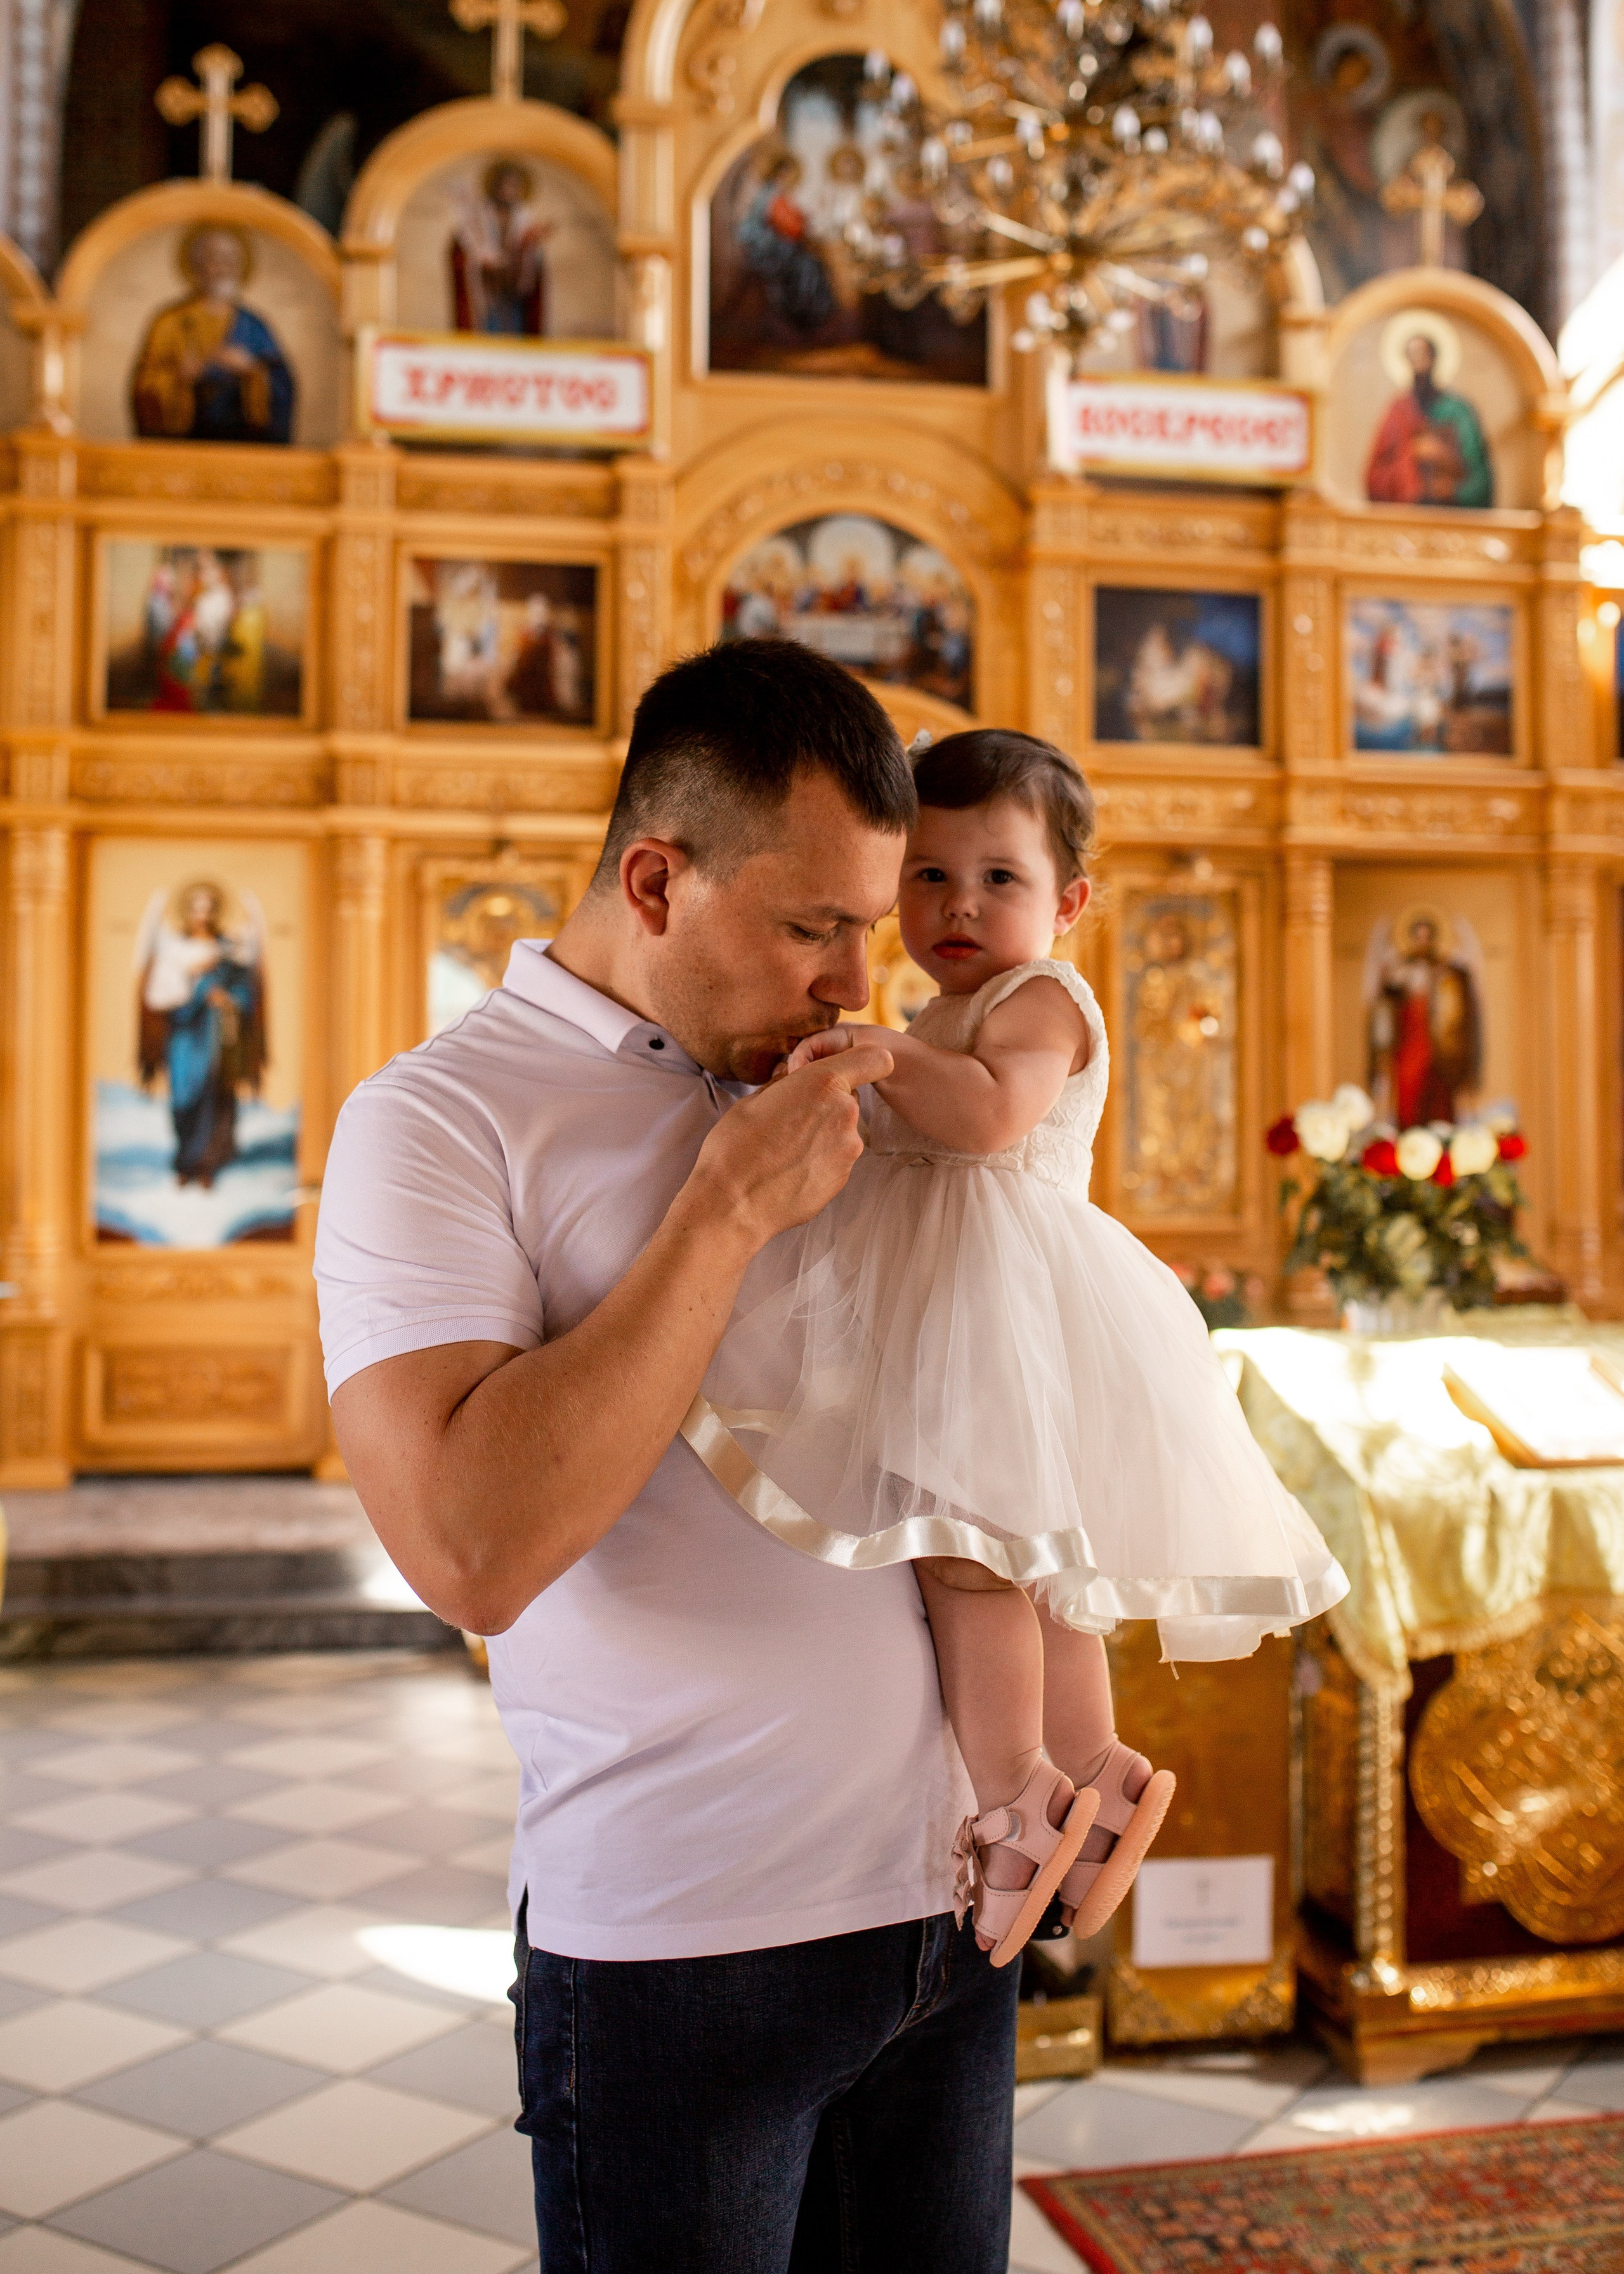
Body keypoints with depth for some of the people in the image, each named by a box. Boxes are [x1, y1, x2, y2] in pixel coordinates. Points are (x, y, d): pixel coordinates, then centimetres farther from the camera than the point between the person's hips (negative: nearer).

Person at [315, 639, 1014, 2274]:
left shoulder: (842, 1099, 9)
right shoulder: (436, 1119, -10)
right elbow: (474, 1552, -25)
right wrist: (731, 1207, -20)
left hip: (949, 1903, 6)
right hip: (682, 1951, -5)